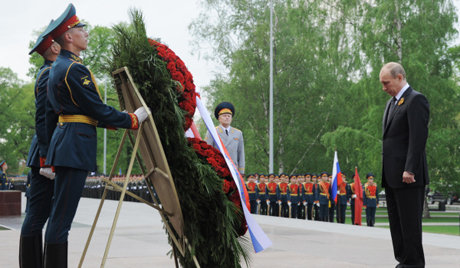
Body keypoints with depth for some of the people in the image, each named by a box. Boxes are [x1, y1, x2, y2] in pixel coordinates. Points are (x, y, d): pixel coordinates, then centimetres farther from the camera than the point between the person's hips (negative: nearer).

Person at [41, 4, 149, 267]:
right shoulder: (75, 69, -14)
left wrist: (112, 120, 24)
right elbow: (98, 110, -14)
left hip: (66, 144, 11)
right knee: (62, 217, -8)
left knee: (60, 214, 12)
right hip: (75, 146, -11)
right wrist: (133, 119, -3)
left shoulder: (58, 66, 19)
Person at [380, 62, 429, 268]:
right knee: (396, 223, 11)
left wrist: (409, 170, -22)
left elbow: (418, 137, -17)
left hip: (408, 175, -9)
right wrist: (384, 172, 17)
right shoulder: (391, 103, 21)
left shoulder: (416, 100, -9)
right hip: (392, 177, 9)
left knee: (410, 222, -5)